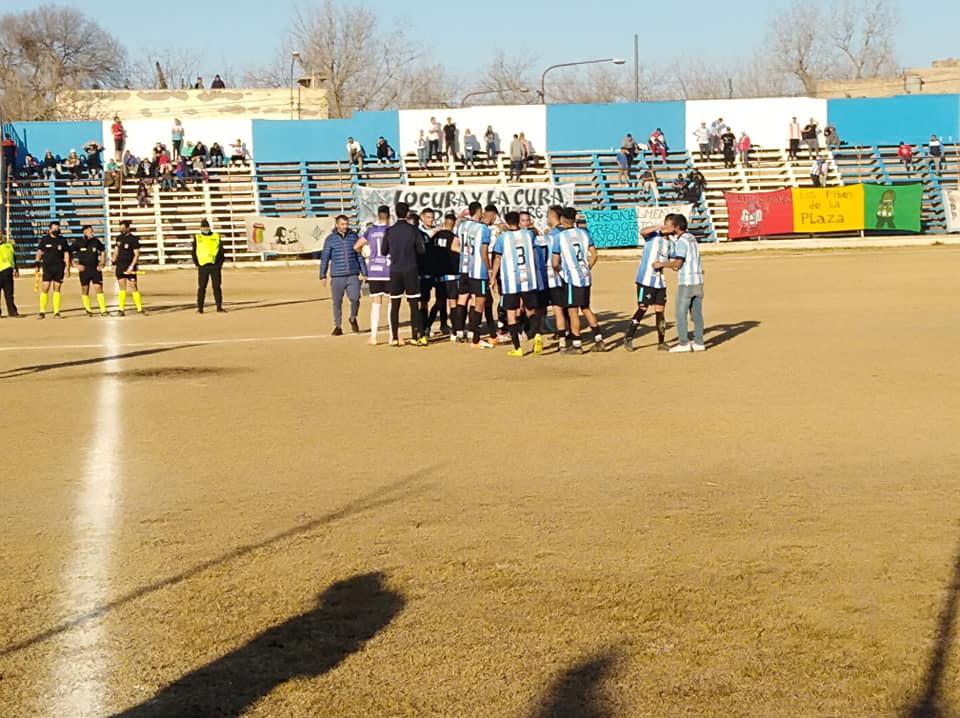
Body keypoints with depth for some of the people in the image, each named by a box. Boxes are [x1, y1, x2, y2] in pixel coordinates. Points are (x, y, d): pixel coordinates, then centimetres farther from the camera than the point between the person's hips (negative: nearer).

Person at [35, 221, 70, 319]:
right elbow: (39, 253, 8)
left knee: (57, 290, 4)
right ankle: (42, 312, -4)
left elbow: (66, 254, 6)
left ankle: (56, 312, 8)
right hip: (47, 267, -1)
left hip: (59, 267, 1)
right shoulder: (44, 240, 4)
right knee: (45, 289, -7)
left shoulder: (62, 240, 6)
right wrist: (37, 265, 2)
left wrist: (67, 267, -1)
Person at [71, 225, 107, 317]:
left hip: (95, 268, 0)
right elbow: (71, 254, 2)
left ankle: (103, 310, -7)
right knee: (85, 290, 6)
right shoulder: (78, 243, -3)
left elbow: (103, 252, 16)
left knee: (98, 288, -8)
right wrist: (76, 265, -7)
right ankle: (88, 310, 19)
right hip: (84, 269, 0)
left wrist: (101, 264, 8)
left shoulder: (96, 241, 2)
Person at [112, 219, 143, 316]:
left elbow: (137, 254, -12)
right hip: (120, 266, 6)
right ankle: (121, 309, 8)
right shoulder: (119, 238, 10)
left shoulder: (133, 239, -9)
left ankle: (139, 309, -1)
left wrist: (131, 266, -19)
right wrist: (113, 262, 7)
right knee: (122, 288, 7)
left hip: (129, 266, -6)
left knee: (134, 287, -6)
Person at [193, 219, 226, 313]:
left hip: (215, 266, 1)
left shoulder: (216, 237, 10)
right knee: (201, 287, -2)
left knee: (217, 287, 2)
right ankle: (200, 308, 2)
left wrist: (220, 263, 4)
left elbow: (221, 250, 12)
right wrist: (197, 264, 1)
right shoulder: (197, 238, 7)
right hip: (203, 266, -1)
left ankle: (219, 307, 6)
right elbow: (193, 252, 8)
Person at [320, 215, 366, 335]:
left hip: (353, 275, 0)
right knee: (337, 302, 4)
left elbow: (360, 256, 8)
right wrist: (323, 276, 0)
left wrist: (363, 273, 4)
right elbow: (325, 258, 4)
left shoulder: (354, 236, 5)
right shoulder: (330, 239, 1)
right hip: (337, 276, 0)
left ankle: (353, 319, 14)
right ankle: (338, 327, 17)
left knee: (355, 298, -13)